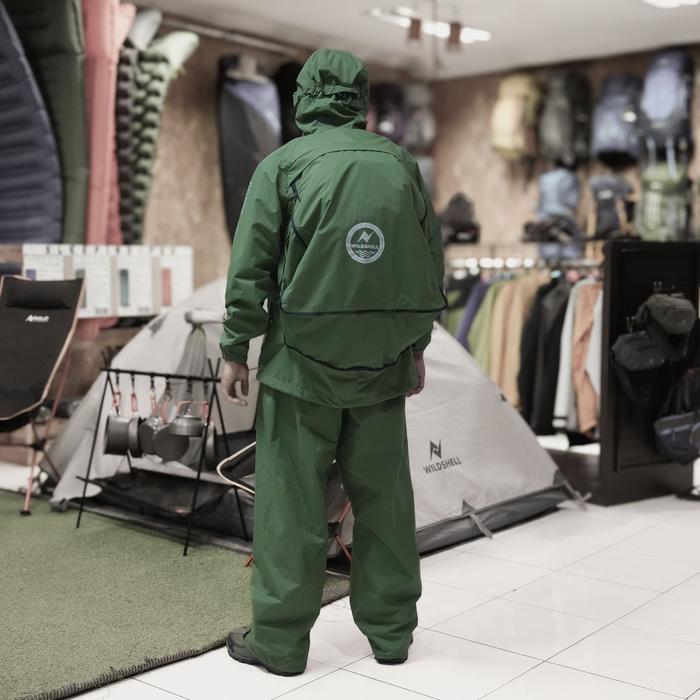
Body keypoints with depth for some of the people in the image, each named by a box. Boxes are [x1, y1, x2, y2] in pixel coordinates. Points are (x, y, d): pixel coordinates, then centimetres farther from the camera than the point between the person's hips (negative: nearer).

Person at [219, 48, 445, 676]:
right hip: (383, 364, 4)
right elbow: (432, 262, 9)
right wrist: (417, 346, 18)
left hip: (302, 361, -3)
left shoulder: (283, 165, -4)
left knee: (291, 501, 5)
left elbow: (251, 266, -7)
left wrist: (235, 349, 3)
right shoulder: (401, 164, 7)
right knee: (383, 495, 13)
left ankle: (280, 640, 13)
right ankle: (391, 631, 24)